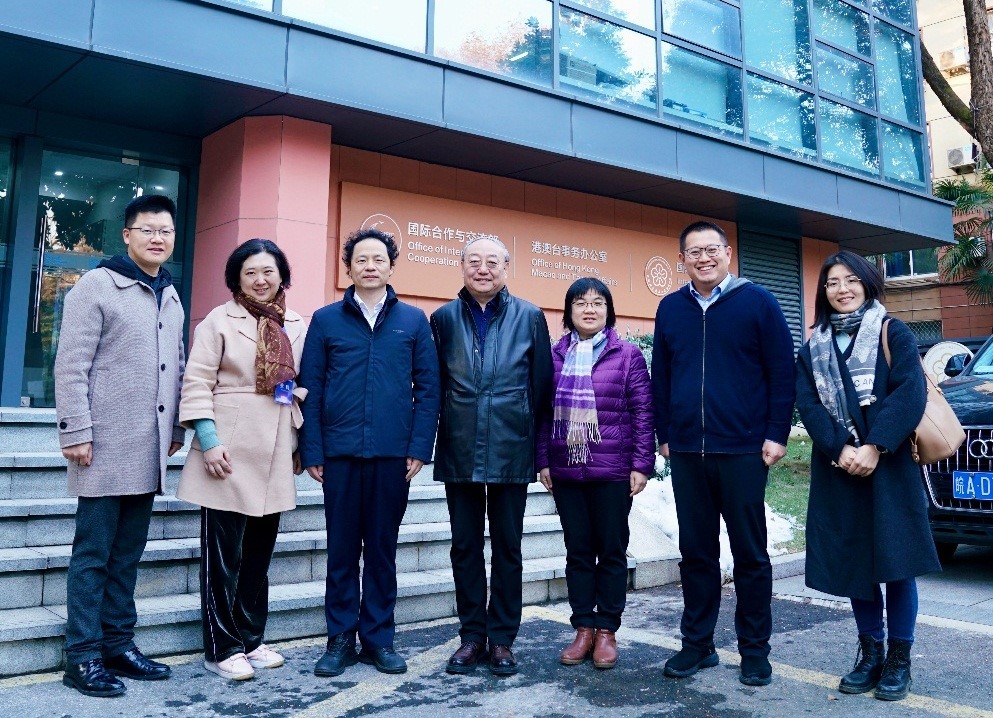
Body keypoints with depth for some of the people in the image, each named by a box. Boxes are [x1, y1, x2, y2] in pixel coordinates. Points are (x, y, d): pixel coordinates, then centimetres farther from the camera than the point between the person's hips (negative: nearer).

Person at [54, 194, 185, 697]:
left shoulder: (171, 298, 15)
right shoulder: (97, 285, -4)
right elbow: (71, 366, -9)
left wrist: (175, 429, 15)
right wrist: (76, 432, -14)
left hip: (148, 452, 6)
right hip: (107, 449, -6)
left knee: (127, 555, 12)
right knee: (93, 554, 1)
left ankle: (118, 645, 22)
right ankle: (82, 657, 10)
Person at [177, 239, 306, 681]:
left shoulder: (296, 327, 11)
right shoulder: (220, 320, -2)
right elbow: (197, 384, -8)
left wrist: (299, 445, 11)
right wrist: (208, 441, -17)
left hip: (274, 455, 5)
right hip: (230, 452, -5)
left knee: (260, 551, 12)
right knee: (223, 554, 0)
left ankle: (251, 640, 24)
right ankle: (222, 648, 11)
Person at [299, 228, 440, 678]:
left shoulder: (414, 321, 6)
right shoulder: (326, 320, 5)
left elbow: (427, 388, 4)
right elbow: (310, 390, 3)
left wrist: (419, 449, -4)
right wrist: (311, 452, -2)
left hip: (393, 454, 0)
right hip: (340, 453, 0)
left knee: (382, 548, 10)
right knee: (342, 548, 8)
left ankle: (378, 637, 21)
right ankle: (340, 637, 20)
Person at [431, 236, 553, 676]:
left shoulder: (530, 318, 2)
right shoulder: (444, 318, 5)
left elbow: (541, 385, 3)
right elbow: (434, 384, 7)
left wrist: (533, 438, 3)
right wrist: (445, 433, 5)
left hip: (511, 451, -1)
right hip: (459, 452, 1)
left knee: (507, 548, 7)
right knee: (465, 547, 9)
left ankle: (502, 638, 19)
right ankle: (472, 635, 21)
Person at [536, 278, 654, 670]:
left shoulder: (627, 354, 0)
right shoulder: (555, 355, 7)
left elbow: (643, 412, -2)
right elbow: (543, 412, 8)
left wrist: (641, 464, -7)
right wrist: (543, 461, 3)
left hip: (612, 471, -2)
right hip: (566, 471, 2)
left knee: (612, 551, 7)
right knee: (578, 551, 9)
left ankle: (606, 630, 19)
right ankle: (583, 628, 20)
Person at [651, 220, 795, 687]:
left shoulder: (756, 302, -1)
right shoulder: (670, 309, 9)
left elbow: (782, 372, -2)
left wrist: (776, 434, -7)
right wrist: (663, 434, 9)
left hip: (743, 451, -3)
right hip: (686, 453, 3)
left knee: (749, 553, 6)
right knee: (696, 552, 10)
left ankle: (754, 650, 19)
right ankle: (697, 643, 22)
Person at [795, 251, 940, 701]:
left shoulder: (892, 332, 3)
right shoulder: (813, 347, 13)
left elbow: (910, 391, -10)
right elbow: (808, 404, 2)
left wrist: (875, 447, -20)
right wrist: (840, 449, -14)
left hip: (889, 464, -3)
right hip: (837, 467, 3)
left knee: (895, 559, 0)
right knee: (851, 562, 6)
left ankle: (899, 659, 12)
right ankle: (870, 653, 19)